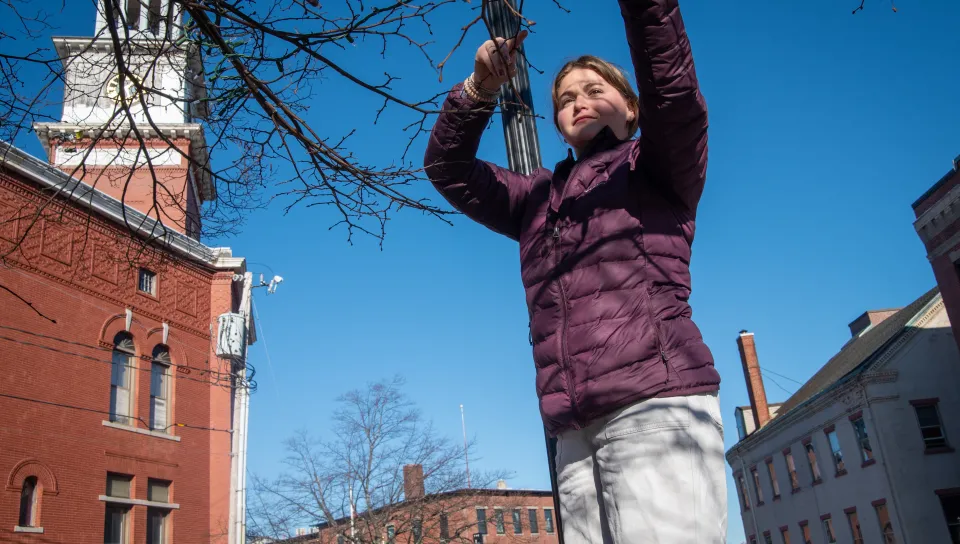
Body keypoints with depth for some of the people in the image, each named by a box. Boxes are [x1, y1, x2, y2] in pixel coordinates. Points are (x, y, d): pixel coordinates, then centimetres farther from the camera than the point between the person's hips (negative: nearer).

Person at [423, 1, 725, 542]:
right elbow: (448, 167, 24)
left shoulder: (657, 169, 13)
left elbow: (674, 90, -6)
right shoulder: (539, 198, 28)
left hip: (657, 405, -5)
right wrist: (479, 90, 10)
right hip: (575, 428, 5)